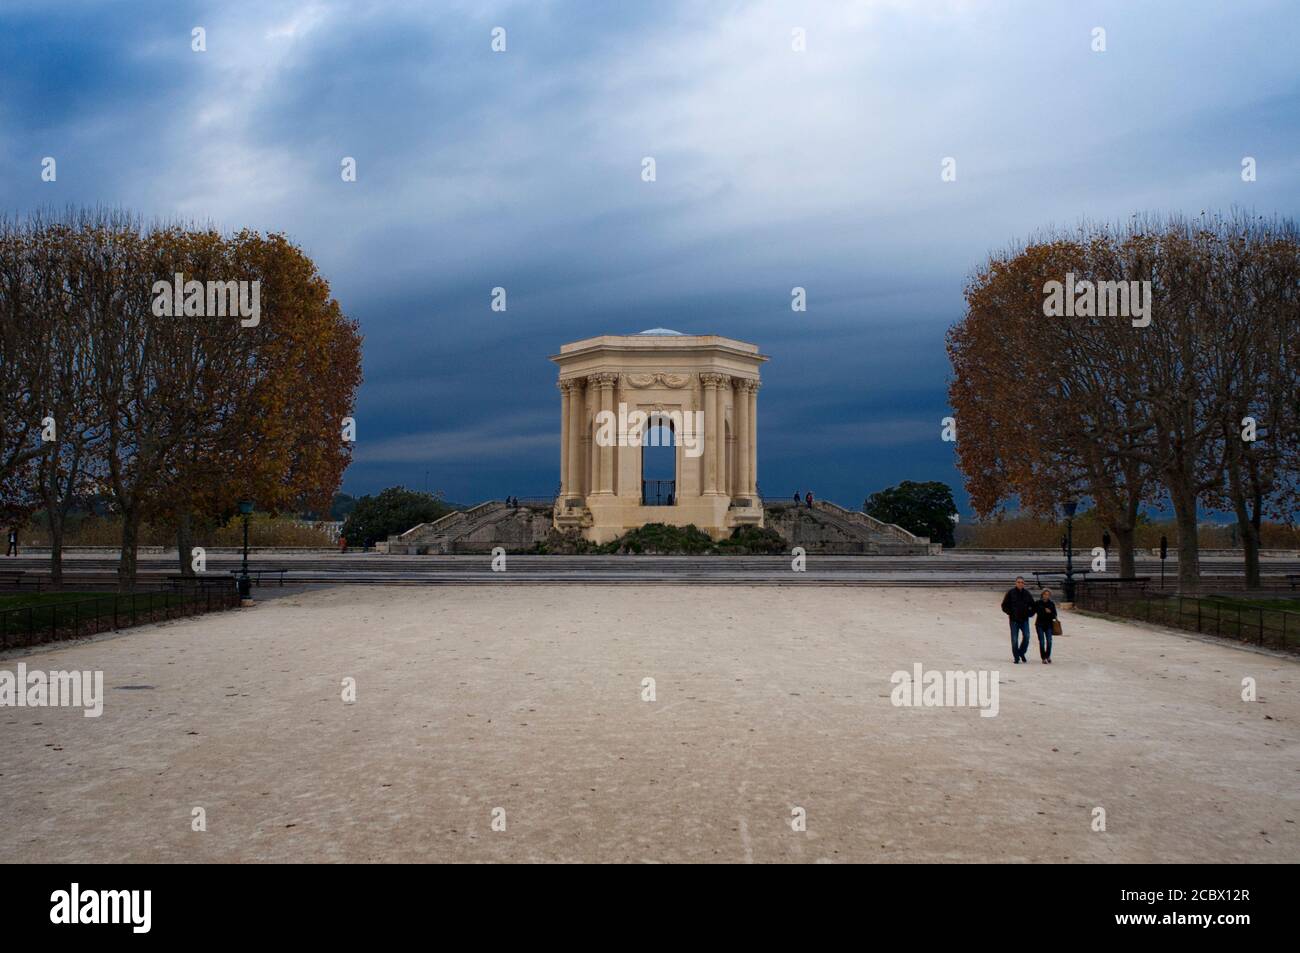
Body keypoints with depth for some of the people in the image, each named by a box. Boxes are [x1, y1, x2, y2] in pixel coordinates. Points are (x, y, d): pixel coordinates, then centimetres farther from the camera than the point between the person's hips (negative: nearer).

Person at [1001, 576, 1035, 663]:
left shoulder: (1027, 594, 7)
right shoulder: (1010, 593, -1)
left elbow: (1033, 606, 19)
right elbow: (1004, 605, 2)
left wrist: (1029, 613, 7)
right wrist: (1010, 613, -6)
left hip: (1024, 620, 2)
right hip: (1014, 620, -2)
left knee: (1026, 636, -11)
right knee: (1014, 639, -2)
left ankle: (1022, 653, 12)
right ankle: (1016, 658, 7)